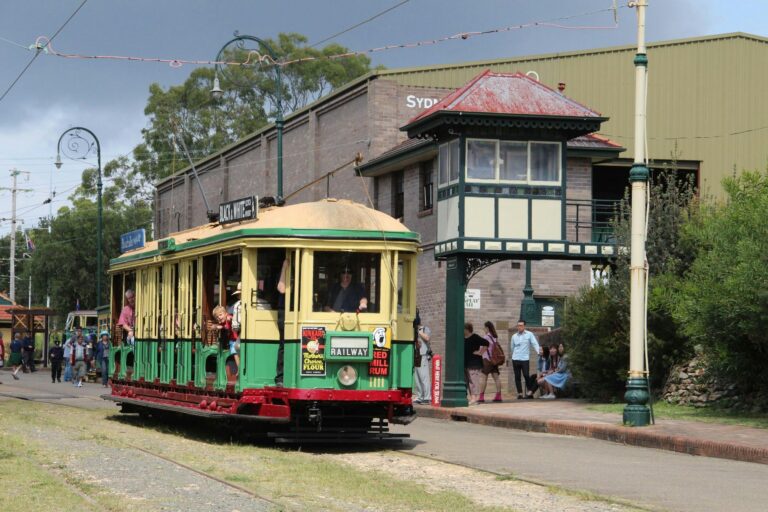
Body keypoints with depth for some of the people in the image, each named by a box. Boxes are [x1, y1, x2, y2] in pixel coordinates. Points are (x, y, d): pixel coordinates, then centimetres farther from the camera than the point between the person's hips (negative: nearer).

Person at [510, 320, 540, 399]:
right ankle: (520, 393, 6)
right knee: (517, 377, 2)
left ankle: (530, 391, 0)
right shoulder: (514, 336, 11)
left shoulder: (529, 334, 2)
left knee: (526, 375, -11)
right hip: (515, 359, 3)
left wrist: (539, 353, -17)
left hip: (525, 359, -3)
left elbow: (535, 344, -5)